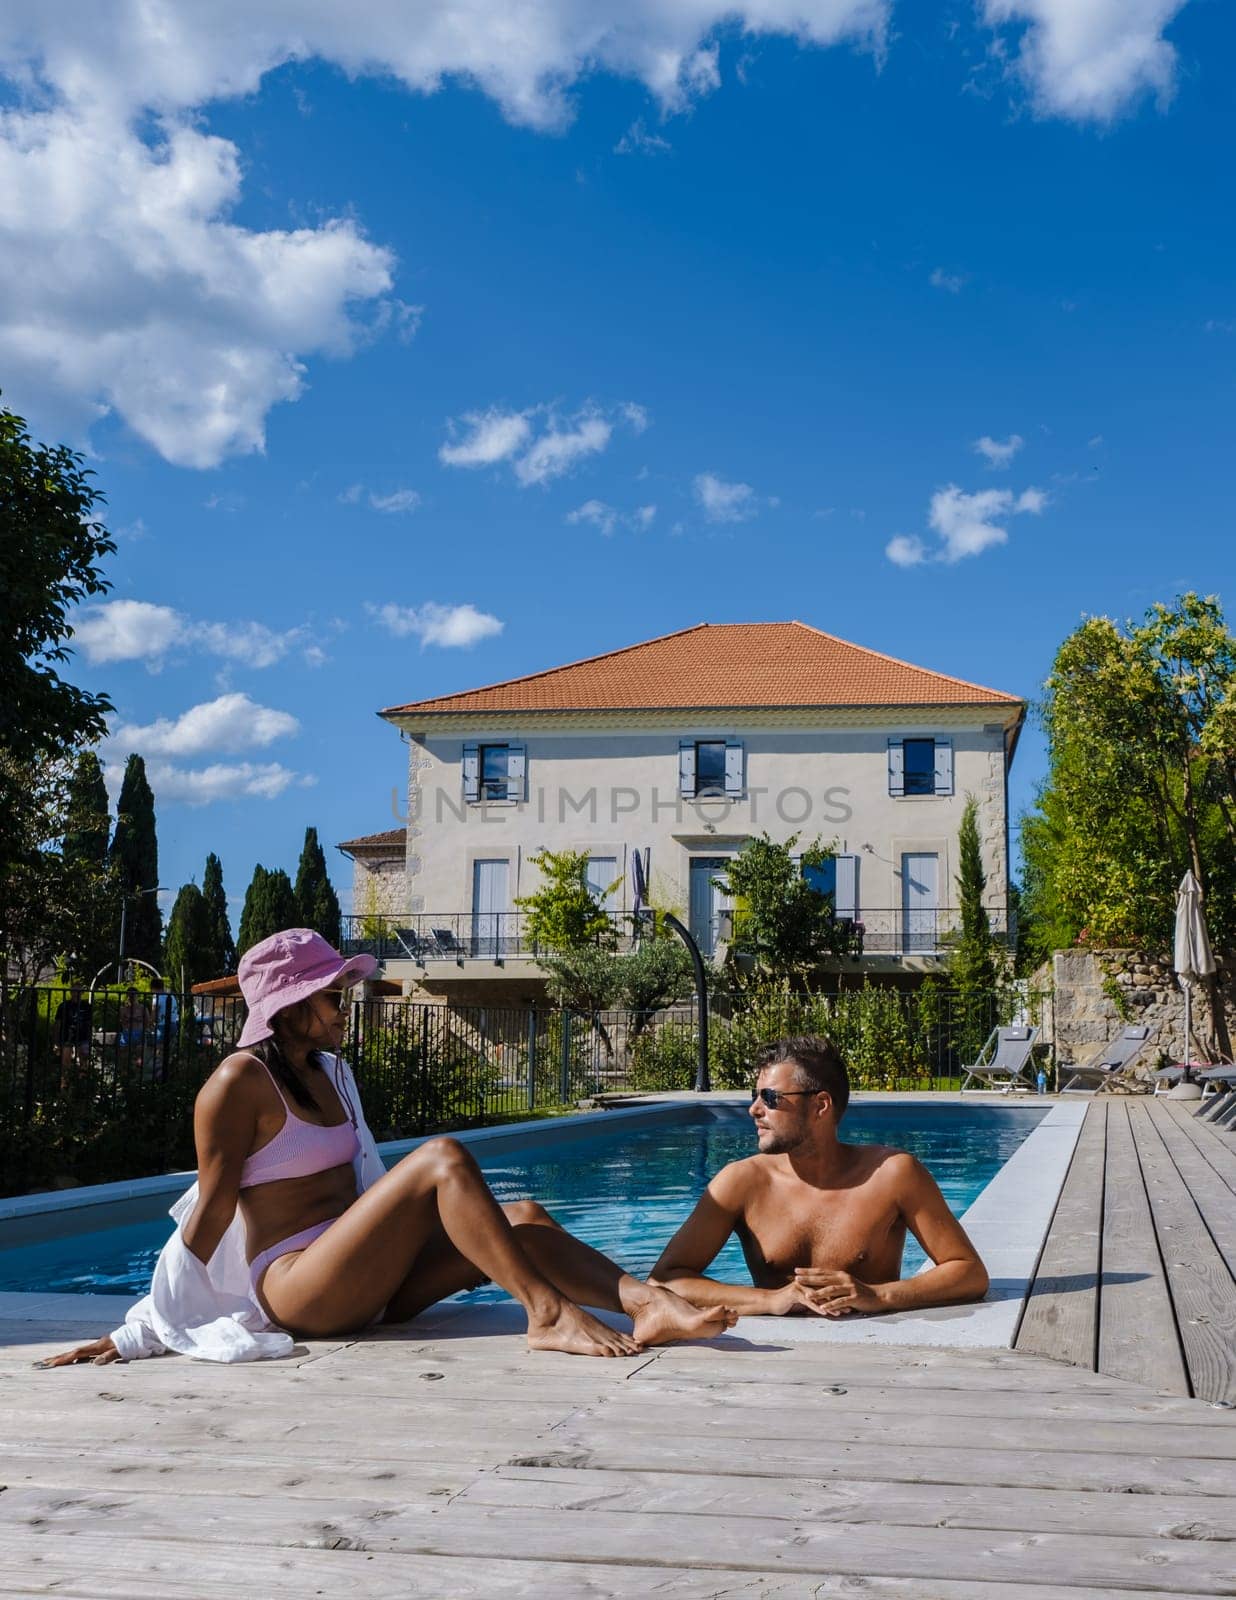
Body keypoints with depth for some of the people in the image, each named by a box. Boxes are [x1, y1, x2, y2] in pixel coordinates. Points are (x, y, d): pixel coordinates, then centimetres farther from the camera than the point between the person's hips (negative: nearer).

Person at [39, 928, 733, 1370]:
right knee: (443, 1157, -25)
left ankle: (650, 1304, -31)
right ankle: (548, 1314, -32)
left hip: (363, 1285, 8)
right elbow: (211, 1210, -8)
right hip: (296, 1288, -8)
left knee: (521, 1218, -11)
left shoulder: (331, 1071, 17)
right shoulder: (239, 1083, -8)